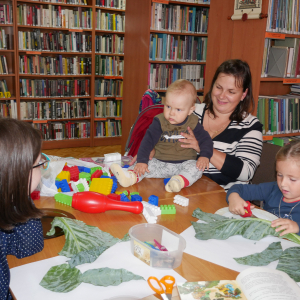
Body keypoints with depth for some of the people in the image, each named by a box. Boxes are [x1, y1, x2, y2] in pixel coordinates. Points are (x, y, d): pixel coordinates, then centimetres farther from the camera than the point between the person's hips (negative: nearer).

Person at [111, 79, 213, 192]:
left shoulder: (192, 123, -1)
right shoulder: (160, 121, -4)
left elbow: (205, 140, 6)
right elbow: (148, 140, -9)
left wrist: (204, 156, -14)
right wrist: (141, 161, -21)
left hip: (185, 164, -1)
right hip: (161, 163, 1)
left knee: (197, 168, -29)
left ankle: (180, 181, -52)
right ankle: (130, 177, -43)